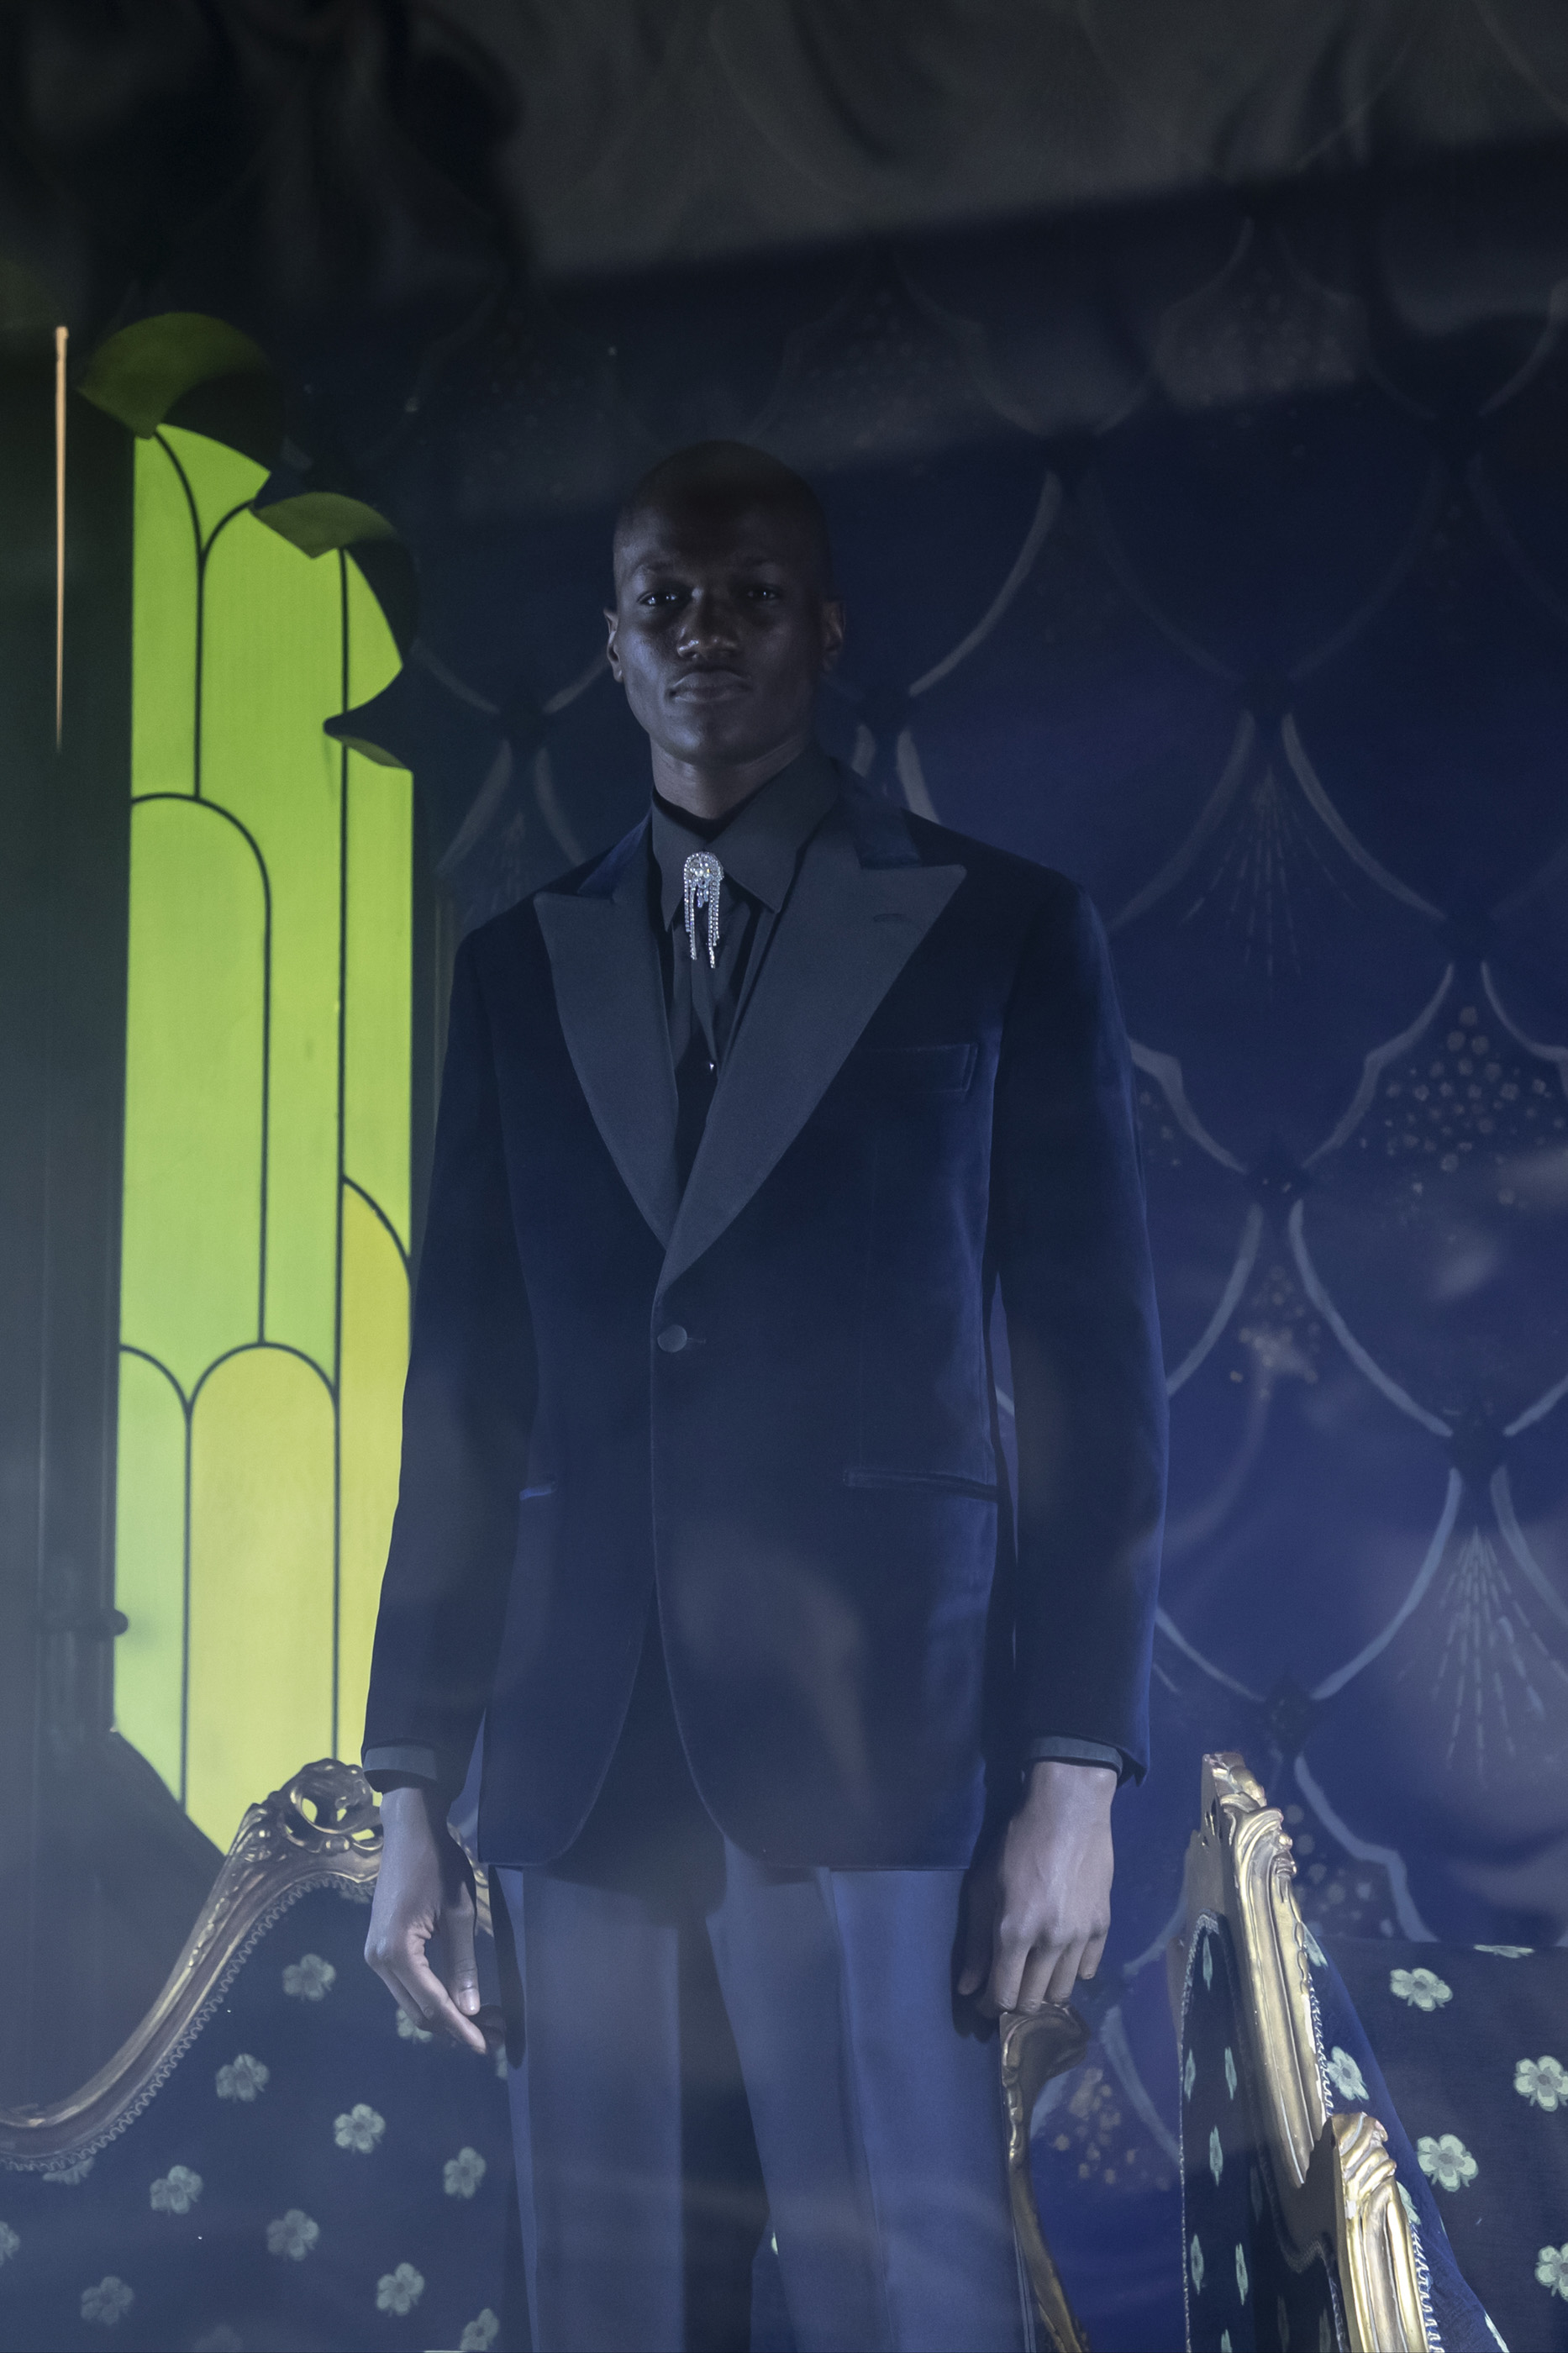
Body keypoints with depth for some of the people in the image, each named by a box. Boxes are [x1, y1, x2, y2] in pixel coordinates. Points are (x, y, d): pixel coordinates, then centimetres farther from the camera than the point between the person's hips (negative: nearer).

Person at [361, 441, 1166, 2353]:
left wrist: (1077, 1777, -5)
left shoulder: (999, 932, 6)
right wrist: (412, 1785, 10)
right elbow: (465, 1391, 14)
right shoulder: (520, 967, 15)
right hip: (581, 1763, 3)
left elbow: (1092, 1378, 2)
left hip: (880, 1747, -3)